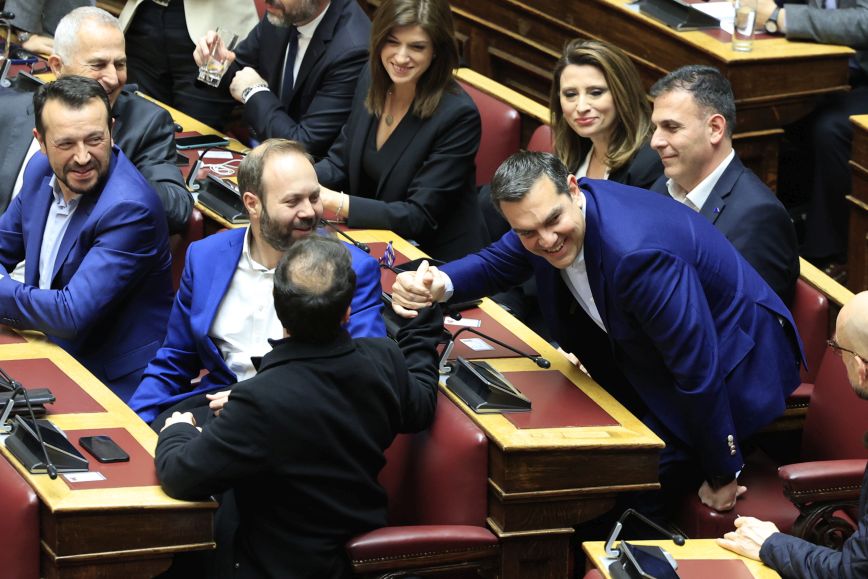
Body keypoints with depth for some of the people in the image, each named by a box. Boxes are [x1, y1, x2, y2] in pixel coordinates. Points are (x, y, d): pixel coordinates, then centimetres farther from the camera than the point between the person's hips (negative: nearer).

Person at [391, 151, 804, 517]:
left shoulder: (637, 254, -39)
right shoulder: (547, 217, -14)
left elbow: (699, 372, -32)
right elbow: (496, 264, 9)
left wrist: (722, 475, -21)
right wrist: (439, 284, -15)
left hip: (730, 366, -8)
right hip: (649, 363, 8)